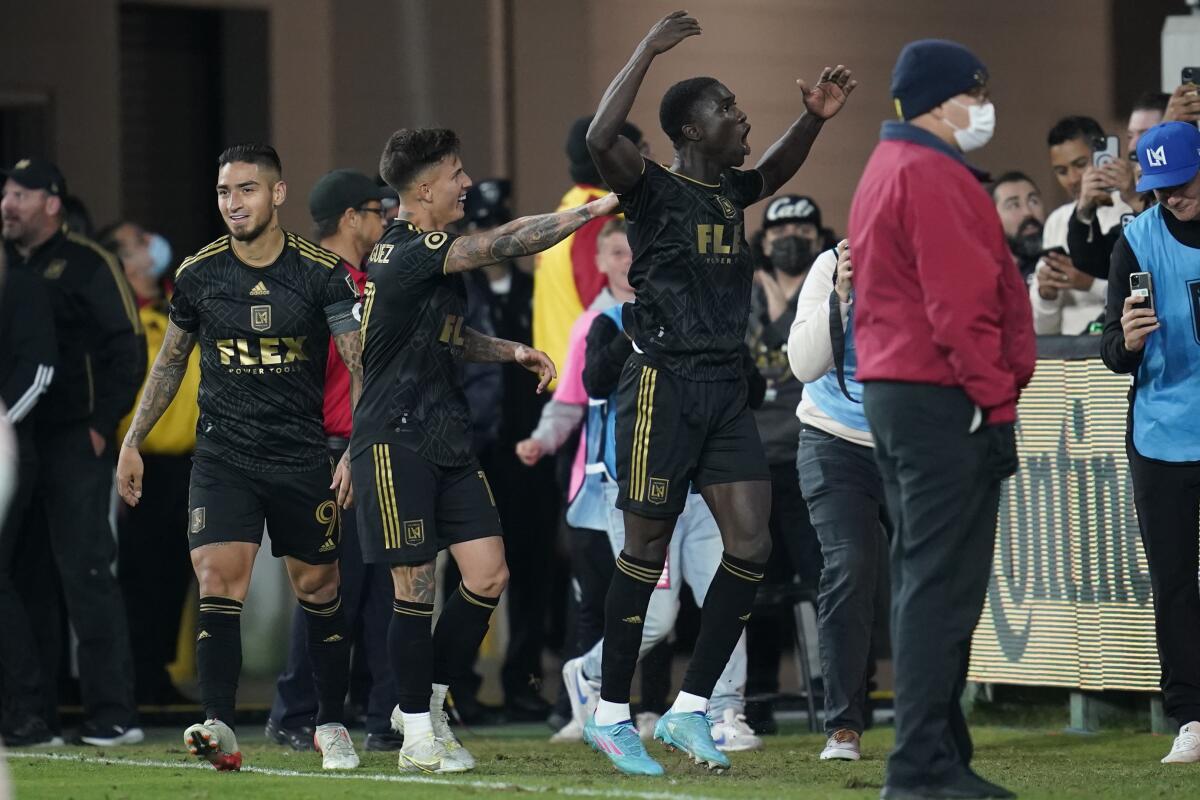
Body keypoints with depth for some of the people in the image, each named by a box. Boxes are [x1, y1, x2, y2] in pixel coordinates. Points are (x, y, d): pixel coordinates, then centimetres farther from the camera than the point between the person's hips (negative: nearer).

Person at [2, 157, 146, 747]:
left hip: (73, 446, -6)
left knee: (84, 572, -9)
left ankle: (112, 713, -8)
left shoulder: (87, 265, -3)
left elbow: (127, 351, -7)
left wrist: (100, 426, -11)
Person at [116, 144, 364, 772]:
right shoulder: (197, 274, 0)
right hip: (222, 455, 0)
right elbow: (170, 360, 14)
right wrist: (132, 442, 12)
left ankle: (331, 725, 23)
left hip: (303, 458, 0)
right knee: (218, 583, -16)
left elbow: (359, 366, -4)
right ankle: (219, 730, -19)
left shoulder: (322, 272, -6)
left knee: (319, 590, 8)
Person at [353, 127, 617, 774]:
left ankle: (427, 702, 17)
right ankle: (418, 732, 7)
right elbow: (511, 242, -24)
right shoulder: (405, 255, -17)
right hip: (396, 441, -9)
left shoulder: (432, 255, 14)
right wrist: (600, 207, -19)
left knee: (488, 575, 2)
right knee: (415, 587, -4)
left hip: (447, 440, 9)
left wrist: (510, 351, 13)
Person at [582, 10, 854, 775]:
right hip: (663, 385, -7)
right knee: (649, 549, -1)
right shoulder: (654, 189, -8)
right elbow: (602, 139, -28)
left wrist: (815, 118, 17)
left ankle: (690, 709, 8)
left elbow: (778, 167, 36)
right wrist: (648, 50, -25)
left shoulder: (733, 190, 13)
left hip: (727, 388, 7)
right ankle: (612, 714, 10)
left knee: (751, 547, -1)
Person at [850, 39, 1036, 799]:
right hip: (945, 396, -11)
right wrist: (996, 397, -18)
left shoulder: (885, 172, 19)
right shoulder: (936, 177, -14)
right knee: (944, 585, -11)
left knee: (924, 579, 13)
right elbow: (961, 301, -20)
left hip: (892, 389, 11)